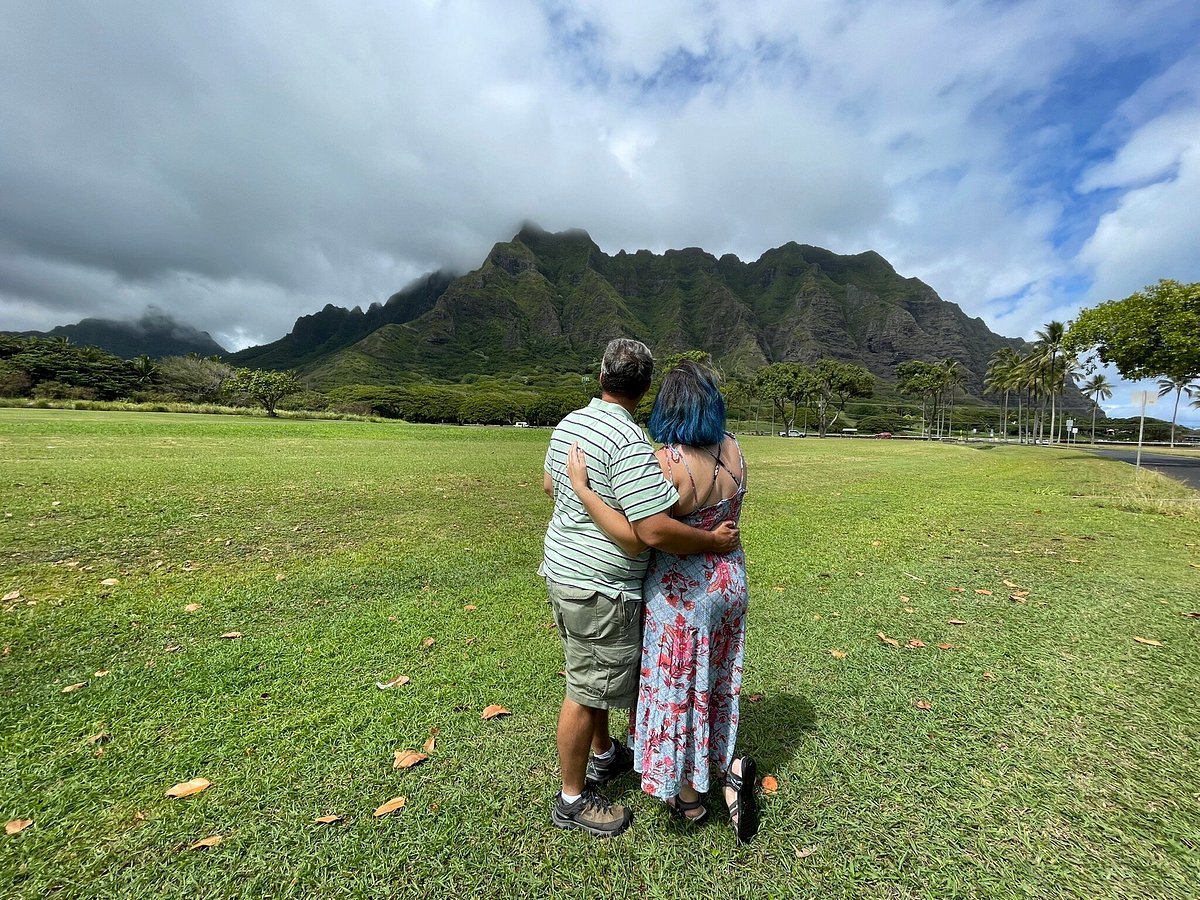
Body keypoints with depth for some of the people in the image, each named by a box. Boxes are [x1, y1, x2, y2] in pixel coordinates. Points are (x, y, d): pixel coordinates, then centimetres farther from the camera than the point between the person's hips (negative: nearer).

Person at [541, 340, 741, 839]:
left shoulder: (569, 423, 3)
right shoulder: (629, 442, -26)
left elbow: (549, 483, 19)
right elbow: (655, 531, -31)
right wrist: (713, 541, -15)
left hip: (562, 568, 10)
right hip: (597, 587, -9)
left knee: (596, 674, 27)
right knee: (586, 690, 9)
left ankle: (604, 756, 49)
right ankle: (572, 799, 31)